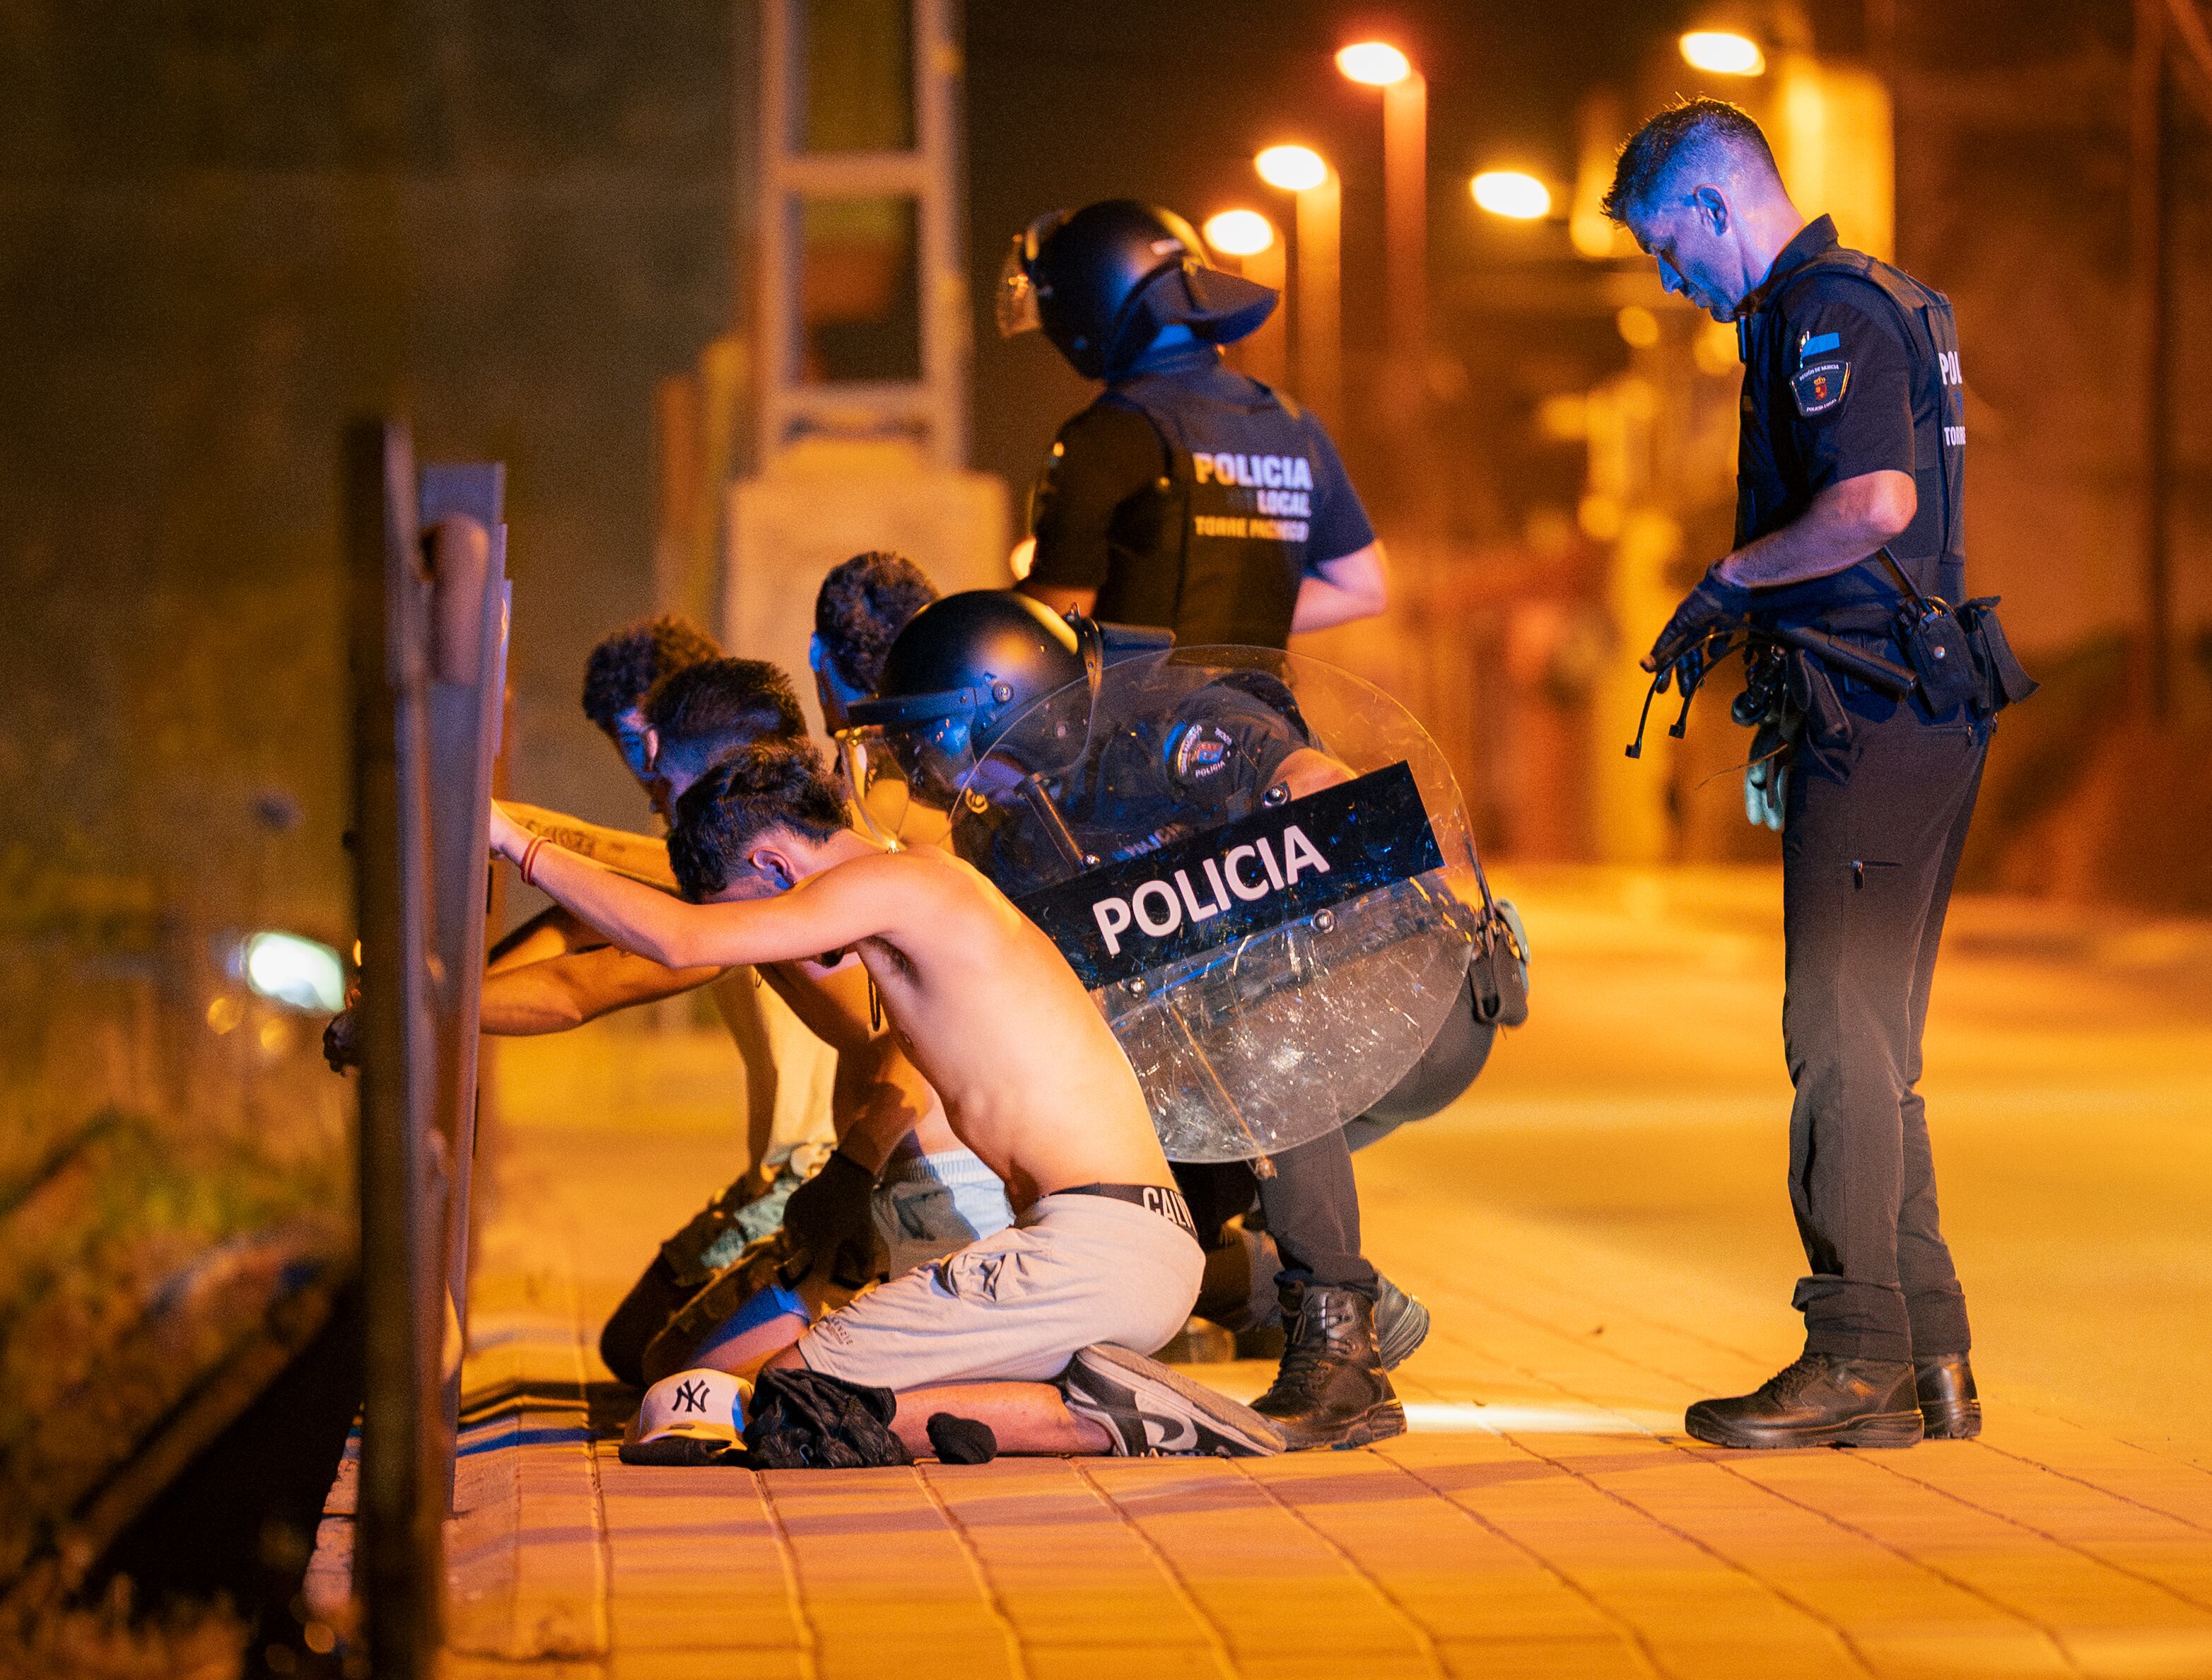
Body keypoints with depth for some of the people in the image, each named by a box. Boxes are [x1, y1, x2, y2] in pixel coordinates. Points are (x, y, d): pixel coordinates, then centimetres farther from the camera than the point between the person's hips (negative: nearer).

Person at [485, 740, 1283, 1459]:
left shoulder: (899, 881, -6)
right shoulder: (944, 891, 22)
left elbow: (682, 940, -16)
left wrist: (519, 843, -8)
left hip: (1091, 1248, -9)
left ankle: (1089, 1416, -12)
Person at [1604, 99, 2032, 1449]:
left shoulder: (1826, 312, -12)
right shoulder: (1852, 302, 21)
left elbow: (1875, 503, -25)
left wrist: (1733, 577, -12)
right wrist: (1745, 615, 16)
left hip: (1877, 718, -10)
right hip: (1921, 714, 10)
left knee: (1842, 1035, -9)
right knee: (1872, 1046, 11)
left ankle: (1858, 1359, -9)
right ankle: (1928, 1361, 12)